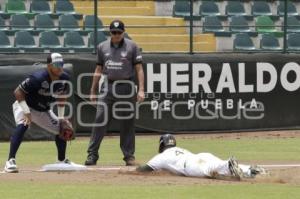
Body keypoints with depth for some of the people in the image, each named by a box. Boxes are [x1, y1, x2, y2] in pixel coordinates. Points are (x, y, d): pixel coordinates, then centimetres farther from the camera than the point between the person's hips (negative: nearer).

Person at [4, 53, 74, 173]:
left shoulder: (64, 78, -13)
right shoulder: (38, 78, -33)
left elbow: (61, 97, 7)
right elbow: (18, 92, -28)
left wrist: (61, 117, 2)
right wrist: (26, 112, -32)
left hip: (43, 111, 7)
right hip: (24, 105, -7)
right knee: (23, 125, -34)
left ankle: (62, 161, 28)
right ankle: (10, 161, -39)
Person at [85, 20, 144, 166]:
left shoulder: (132, 47, 1)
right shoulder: (102, 47, 9)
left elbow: (139, 69, -1)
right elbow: (98, 70, 15)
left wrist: (141, 90, -11)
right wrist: (93, 91, 12)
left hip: (126, 87, -2)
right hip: (107, 87, 2)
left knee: (127, 123, 3)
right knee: (100, 120, -6)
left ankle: (129, 156, 10)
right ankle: (92, 154, -4)